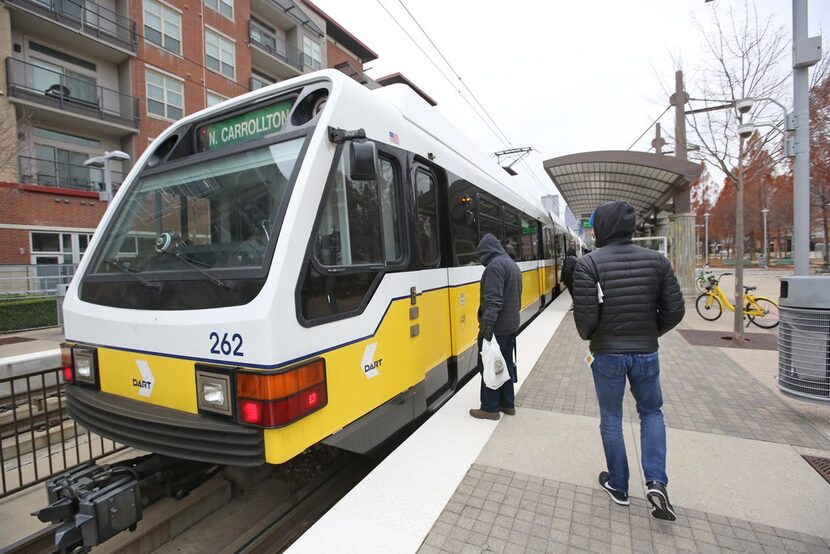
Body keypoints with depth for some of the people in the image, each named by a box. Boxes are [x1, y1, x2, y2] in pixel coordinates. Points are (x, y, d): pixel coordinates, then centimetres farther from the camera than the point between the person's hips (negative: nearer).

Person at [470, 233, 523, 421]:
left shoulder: (495, 265, -17)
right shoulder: (512, 264, 14)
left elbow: (493, 300, -26)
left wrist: (487, 325, -28)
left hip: (496, 327, -9)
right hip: (511, 324, 10)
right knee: (505, 364, 17)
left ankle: (490, 409, 11)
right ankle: (507, 404, 26)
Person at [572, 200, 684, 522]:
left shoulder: (589, 264, -15)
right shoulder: (657, 260, -3)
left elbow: (586, 316, -18)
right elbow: (674, 311, -2)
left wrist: (588, 337, 4)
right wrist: (650, 333, 15)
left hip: (607, 354, -3)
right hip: (646, 353, 3)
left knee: (611, 419, 15)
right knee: (651, 412, 24)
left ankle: (618, 486, 29)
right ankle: (656, 482, 14)